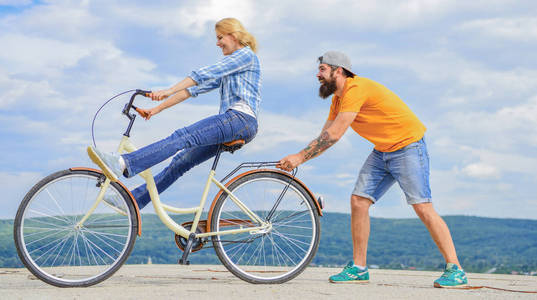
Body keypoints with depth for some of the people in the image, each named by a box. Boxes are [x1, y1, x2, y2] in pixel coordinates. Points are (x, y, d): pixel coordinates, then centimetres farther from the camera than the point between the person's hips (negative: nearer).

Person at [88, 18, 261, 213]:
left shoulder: (247, 55, 1)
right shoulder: (225, 71, 31)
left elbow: (204, 74, -9)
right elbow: (193, 89, 24)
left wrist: (168, 91, -17)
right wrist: (157, 109, 17)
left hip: (241, 119, -9)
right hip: (229, 124, 9)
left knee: (183, 137, -25)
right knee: (181, 162, 0)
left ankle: (124, 164, -41)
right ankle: (133, 201, -2)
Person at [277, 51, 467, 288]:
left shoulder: (356, 88, -21)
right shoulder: (338, 98, 9)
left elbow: (334, 135, -27)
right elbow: (323, 138, 8)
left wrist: (300, 157, -23)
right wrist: (294, 160, -4)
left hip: (407, 146, -9)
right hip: (382, 151, 9)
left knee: (422, 207, -14)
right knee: (358, 201, -1)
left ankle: (455, 270, -7)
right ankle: (358, 268, 5)